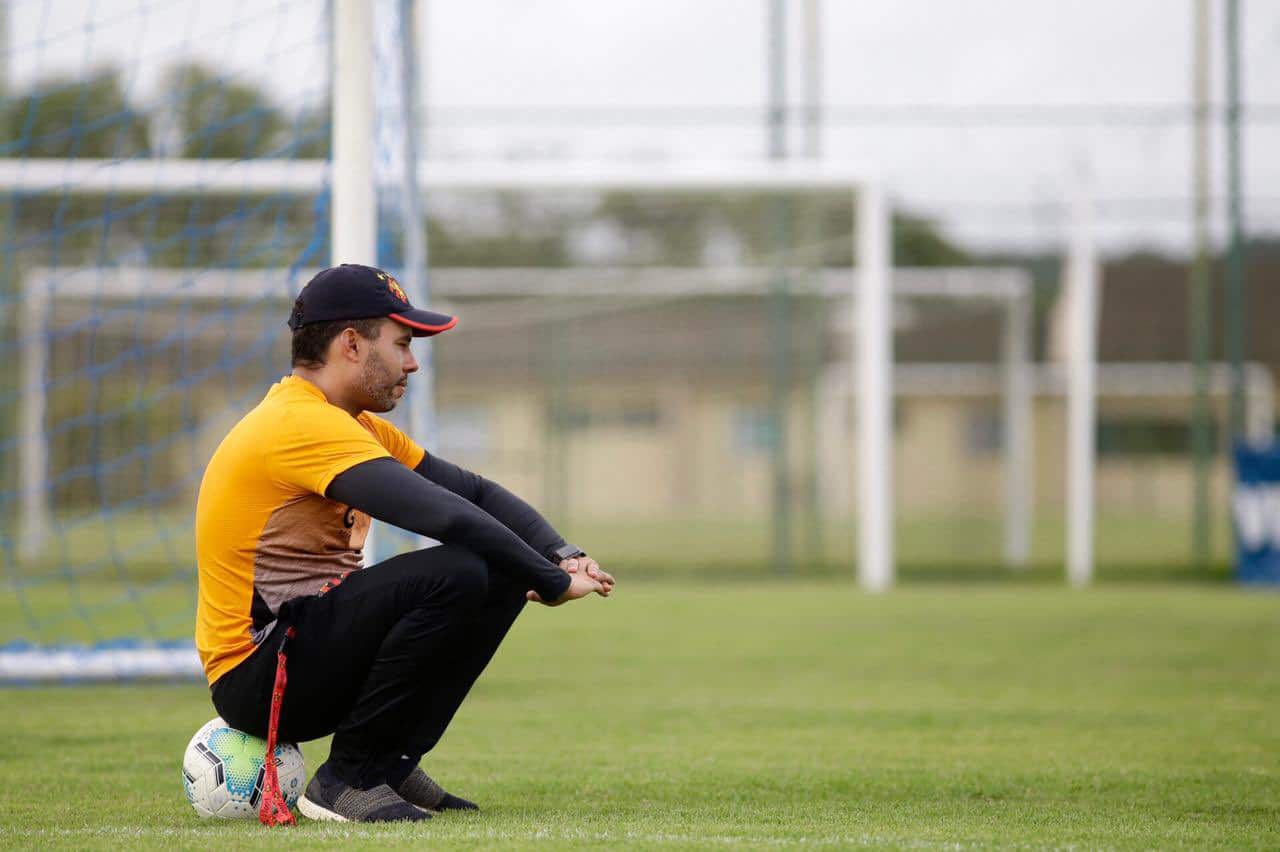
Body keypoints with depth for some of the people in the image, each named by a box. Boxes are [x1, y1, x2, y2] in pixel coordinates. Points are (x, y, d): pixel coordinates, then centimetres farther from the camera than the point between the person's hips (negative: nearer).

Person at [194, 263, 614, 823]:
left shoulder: (356, 427, 15)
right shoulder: (303, 424, -18)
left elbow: (475, 493, 14)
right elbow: (448, 517, -27)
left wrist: (563, 558, -3)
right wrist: (554, 583, -19)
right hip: (257, 682, -10)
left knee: (503, 576, 6)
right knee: (454, 576, -27)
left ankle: (392, 762, 8)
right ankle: (348, 776, -16)